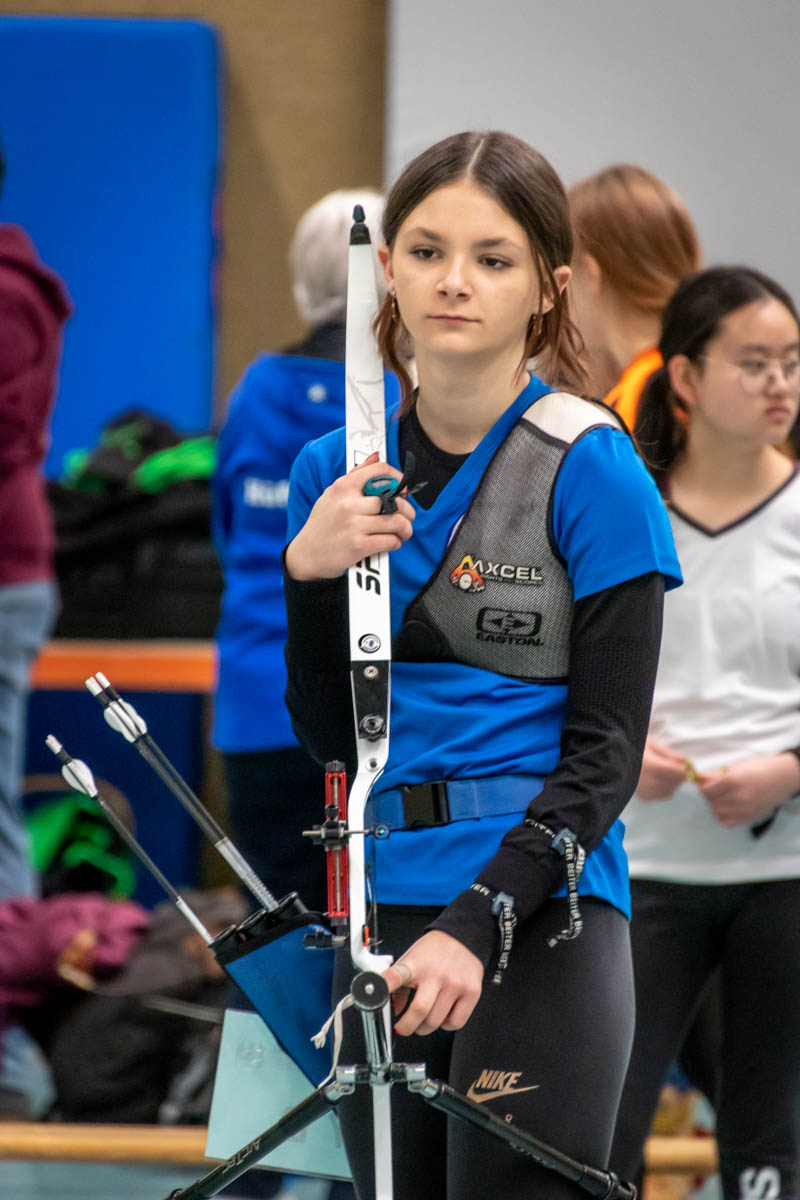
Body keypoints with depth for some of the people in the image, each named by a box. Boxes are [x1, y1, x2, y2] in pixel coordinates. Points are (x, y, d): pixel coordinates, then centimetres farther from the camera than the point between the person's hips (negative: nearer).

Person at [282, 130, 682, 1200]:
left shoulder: (592, 471, -6)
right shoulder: (334, 471, 10)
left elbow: (605, 752, -9)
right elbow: (329, 738, 9)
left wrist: (476, 926, -20)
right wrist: (311, 574, -9)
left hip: (541, 920, -5)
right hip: (382, 924, 5)